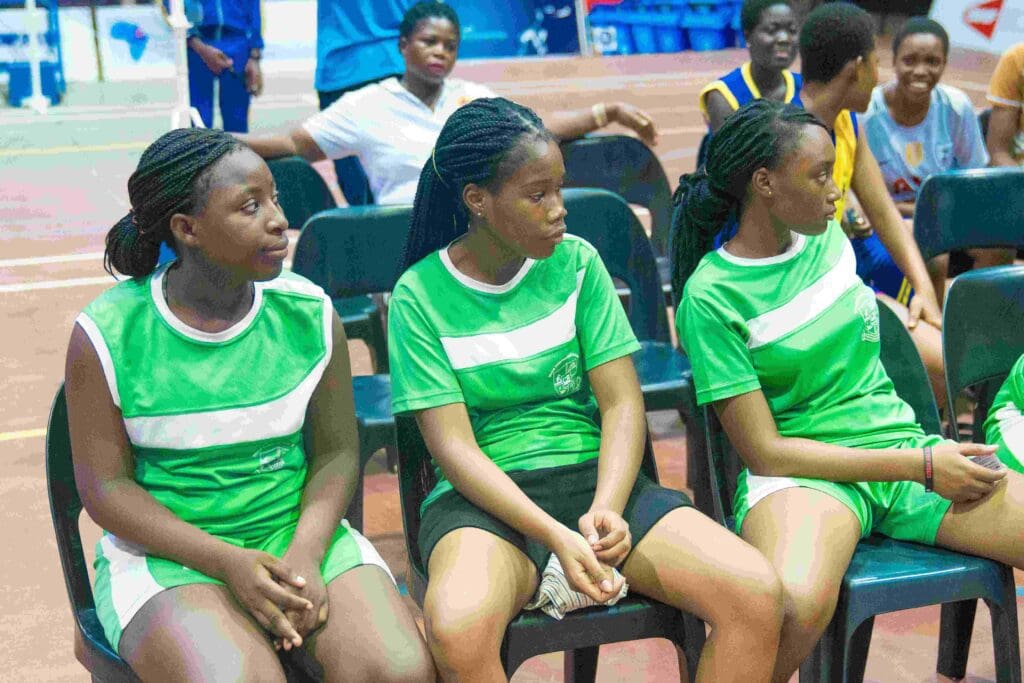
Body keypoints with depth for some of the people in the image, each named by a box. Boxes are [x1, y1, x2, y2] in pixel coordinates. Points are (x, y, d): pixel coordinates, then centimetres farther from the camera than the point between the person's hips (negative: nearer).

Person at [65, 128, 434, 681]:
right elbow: (106, 487, -5)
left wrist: (305, 554, -15)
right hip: (168, 551, -2)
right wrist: (231, 565, -16)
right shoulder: (106, 335, -7)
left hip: (300, 532, 2)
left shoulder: (309, 314, -1)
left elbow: (336, 451, 3)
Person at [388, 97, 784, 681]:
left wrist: (606, 507, -17)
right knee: (458, 630, -37)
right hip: (487, 497, -3)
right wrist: (556, 536, -21)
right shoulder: (420, 295, -3)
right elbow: (454, 446, -9)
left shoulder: (576, 262, 5)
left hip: (595, 475, 3)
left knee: (756, 594, -20)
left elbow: (623, 403, 2)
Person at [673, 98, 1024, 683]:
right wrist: (921, 467, -14)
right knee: (797, 603, -38)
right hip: (799, 471, -6)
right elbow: (764, 452, -12)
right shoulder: (711, 298, -9)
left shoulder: (829, 237, 9)